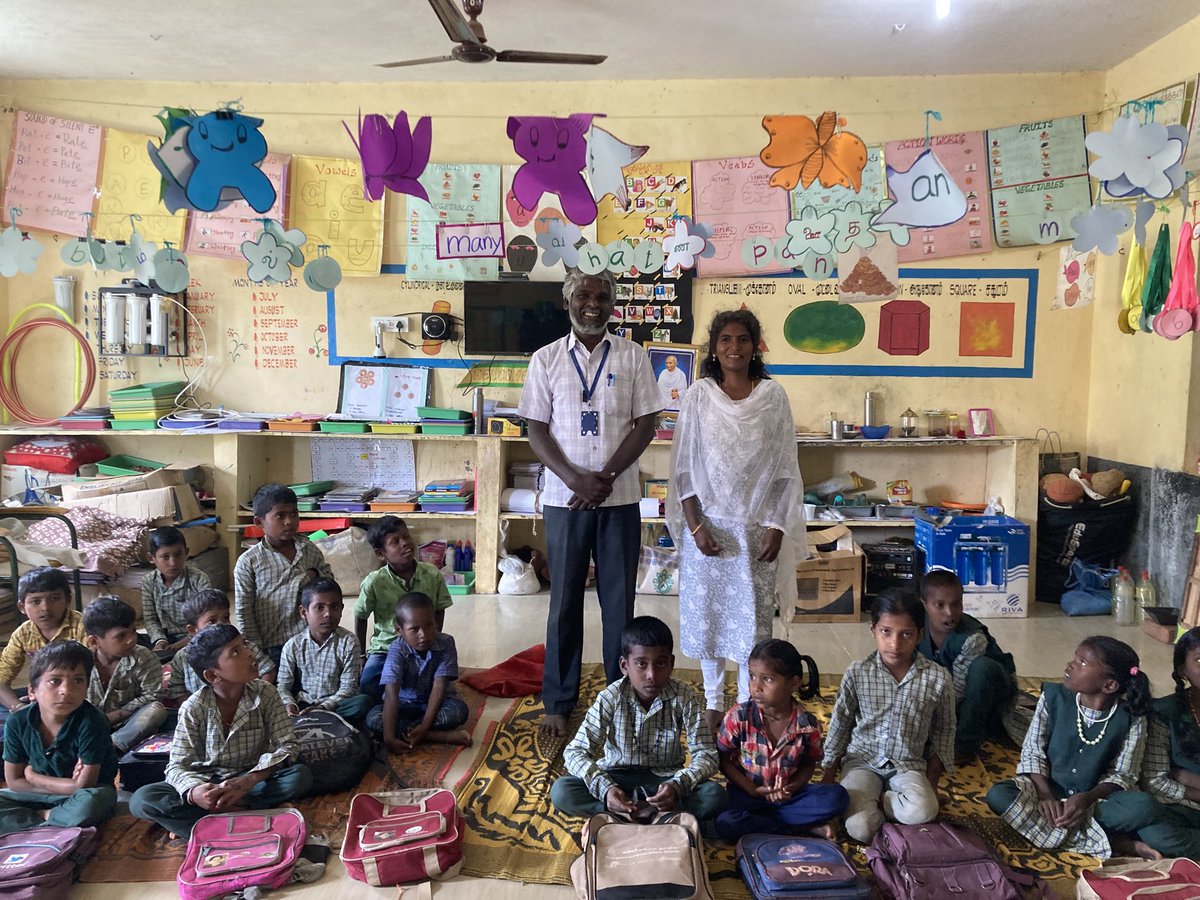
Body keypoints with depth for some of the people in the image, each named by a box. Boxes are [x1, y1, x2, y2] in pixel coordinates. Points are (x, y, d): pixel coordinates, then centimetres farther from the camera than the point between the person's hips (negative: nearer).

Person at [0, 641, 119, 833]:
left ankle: (42, 817, -8)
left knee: (90, 803, -36)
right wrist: (65, 785, -15)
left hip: (88, 794, -4)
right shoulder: (18, 723, -14)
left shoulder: (90, 722, -27)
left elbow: (84, 785, -23)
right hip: (41, 795, 4)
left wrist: (32, 776, -12)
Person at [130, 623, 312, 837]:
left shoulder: (265, 694, -12)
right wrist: (194, 791, -38)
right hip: (207, 784, 0)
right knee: (141, 800, -25)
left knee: (301, 776, -29)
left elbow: (287, 746, -15)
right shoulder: (193, 708, -13)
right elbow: (177, 766, -14)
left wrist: (248, 781, -32)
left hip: (252, 780, 0)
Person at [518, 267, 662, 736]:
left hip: (620, 498, 0)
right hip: (564, 498, 0)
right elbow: (537, 430, 1)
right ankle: (558, 702, 19)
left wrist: (605, 476, -12)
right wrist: (576, 480, -13)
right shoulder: (546, 359, 4)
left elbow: (645, 425, 0)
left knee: (618, 600, 6)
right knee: (565, 601, 7)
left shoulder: (632, 356, 3)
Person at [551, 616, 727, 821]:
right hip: (617, 777, 0)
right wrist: (605, 788, -36)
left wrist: (678, 785, -37)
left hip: (665, 779, 0)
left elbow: (706, 755, -17)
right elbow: (575, 752, -18)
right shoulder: (611, 698, -17)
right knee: (561, 791, -27)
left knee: (716, 796, -28)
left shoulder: (684, 698, -16)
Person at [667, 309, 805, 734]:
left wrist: (776, 528, -5)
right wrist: (695, 525, -9)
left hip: (756, 525, 0)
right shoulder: (698, 395, -2)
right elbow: (683, 467, -1)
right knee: (706, 611, 8)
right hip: (708, 523, 0)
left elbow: (785, 468, 1)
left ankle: (748, 703, 22)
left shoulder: (773, 396, -1)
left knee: (754, 615, 6)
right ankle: (713, 701, 25)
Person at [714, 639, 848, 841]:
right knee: (725, 824, -32)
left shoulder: (807, 724, -12)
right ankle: (808, 828, -18)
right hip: (746, 793, -1)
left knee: (837, 796, -21)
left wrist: (793, 787, -15)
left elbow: (809, 763, 3)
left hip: (787, 794, 1)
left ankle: (758, 821, -15)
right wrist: (753, 790, -15)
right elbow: (723, 759, -6)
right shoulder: (739, 717, -16)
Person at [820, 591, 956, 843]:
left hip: (908, 764, 1)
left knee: (922, 811, -31)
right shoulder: (857, 673, -8)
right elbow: (840, 724, 4)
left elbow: (944, 729, 8)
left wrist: (932, 778, 3)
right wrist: (828, 779, 7)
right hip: (862, 761, -1)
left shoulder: (937, 678, -8)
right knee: (860, 828, -26)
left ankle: (872, 800, -4)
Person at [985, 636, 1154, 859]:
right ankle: (1091, 841, -24)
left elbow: (1123, 774, -7)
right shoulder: (1053, 697, -10)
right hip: (1049, 791, 1)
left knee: (1140, 805, -31)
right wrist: (1045, 794, -22)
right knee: (998, 795, -27)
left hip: (1095, 799, 0)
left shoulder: (1131, 719, -11)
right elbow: (1032, 753, -6)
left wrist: (1087, 799, -24)